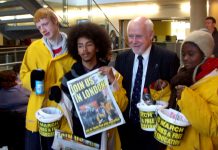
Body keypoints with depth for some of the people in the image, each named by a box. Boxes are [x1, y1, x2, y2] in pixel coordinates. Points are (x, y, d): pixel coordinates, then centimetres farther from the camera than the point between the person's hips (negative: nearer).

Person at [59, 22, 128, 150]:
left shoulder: (111, 73, -7)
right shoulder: (70, 77, -6)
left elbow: (122, 106, -11)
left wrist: (113, 81, -21)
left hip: (105, 136, 0)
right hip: (77, 136, 0)